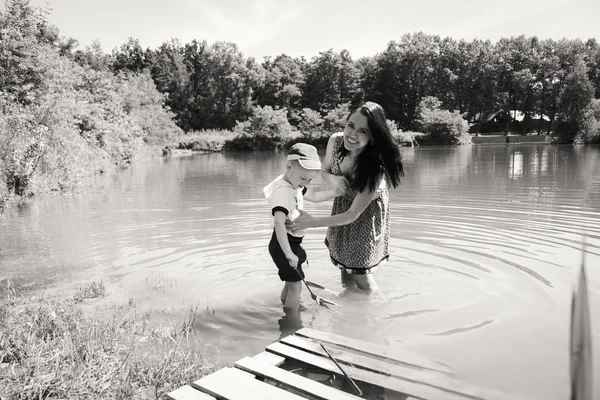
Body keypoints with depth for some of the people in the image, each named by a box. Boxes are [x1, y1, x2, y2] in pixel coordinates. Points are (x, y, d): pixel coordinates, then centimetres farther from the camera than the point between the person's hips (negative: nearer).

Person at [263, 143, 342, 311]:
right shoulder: (283, 190, -28)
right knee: (295, 286, -2)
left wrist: (338, 192, 12)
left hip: (292, 243, 10)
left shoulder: (294, 184, 4)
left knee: (291, 282, 24)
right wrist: (288, 253, -42)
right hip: (284, 245, -10)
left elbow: (314, 196, 20)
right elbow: (279, 223, -39)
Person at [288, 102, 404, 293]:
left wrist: (313, 222, -31)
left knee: (360, 275, 5)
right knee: (344, 266, 22)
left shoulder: (375, 166, -37)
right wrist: (334, 179, -26)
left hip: (366, 213, -5)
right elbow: (325, 171, -3)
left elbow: (353, 215, -31)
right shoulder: (335, 141, -23)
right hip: (342, 206, 5)